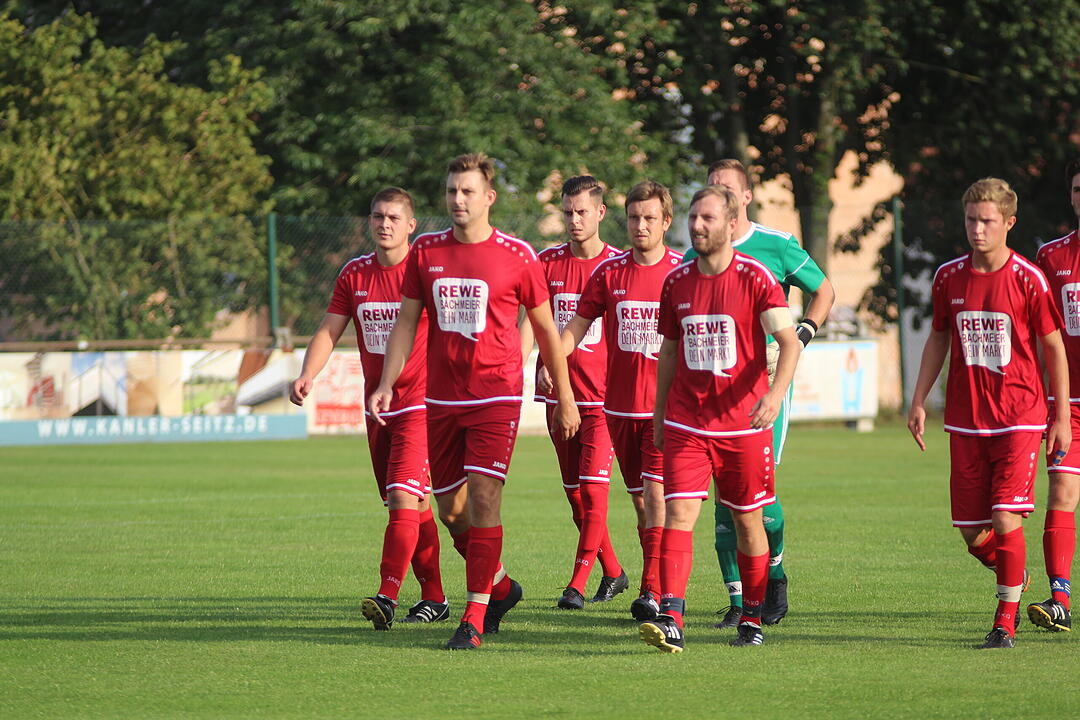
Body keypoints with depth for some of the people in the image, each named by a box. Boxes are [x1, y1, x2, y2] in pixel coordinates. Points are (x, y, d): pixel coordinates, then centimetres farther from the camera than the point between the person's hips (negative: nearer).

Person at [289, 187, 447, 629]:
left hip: (419, 402, -6)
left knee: (404, 497, -17)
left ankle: (387, 597, -23)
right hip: (377, 406, 6)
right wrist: (307, 375, -12)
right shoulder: (354, 275, 8)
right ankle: (434, 598, 21)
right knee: (413, 504, 11)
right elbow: (329, 331, 6)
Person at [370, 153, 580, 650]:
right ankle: (500, 587, 31)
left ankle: (476, 616, -10)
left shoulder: (517, 256, -3)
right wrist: (386, 385, 0)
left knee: (483, 498, -13)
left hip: (496, 395, -4)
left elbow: (545, 329, 5)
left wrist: (565, 398, 8)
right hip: (441, 399, 4)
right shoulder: (425, 252, 6)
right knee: (449, 508, 8)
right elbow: (406, 323, 11)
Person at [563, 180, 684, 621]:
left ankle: (652, 591, -17)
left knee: (656, 492, -14)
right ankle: (657, 584, 21)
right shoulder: (609, 272, 5)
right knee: (639, 499, 10)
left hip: (667, 403, -3)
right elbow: (578, 325, 7)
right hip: (620, 403, 3)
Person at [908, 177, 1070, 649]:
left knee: (1006, 519, -14)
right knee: (972, 534, 5)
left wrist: (1061, 418, -2)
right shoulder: (949, 277, 3)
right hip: (966, 421, 4)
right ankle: (1014, 578, 35)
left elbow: (1054, 348, -1)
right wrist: (919, 401, 11)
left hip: (1019, 419, -4)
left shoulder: (1027, 279, -8)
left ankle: (1006, 620, 0)